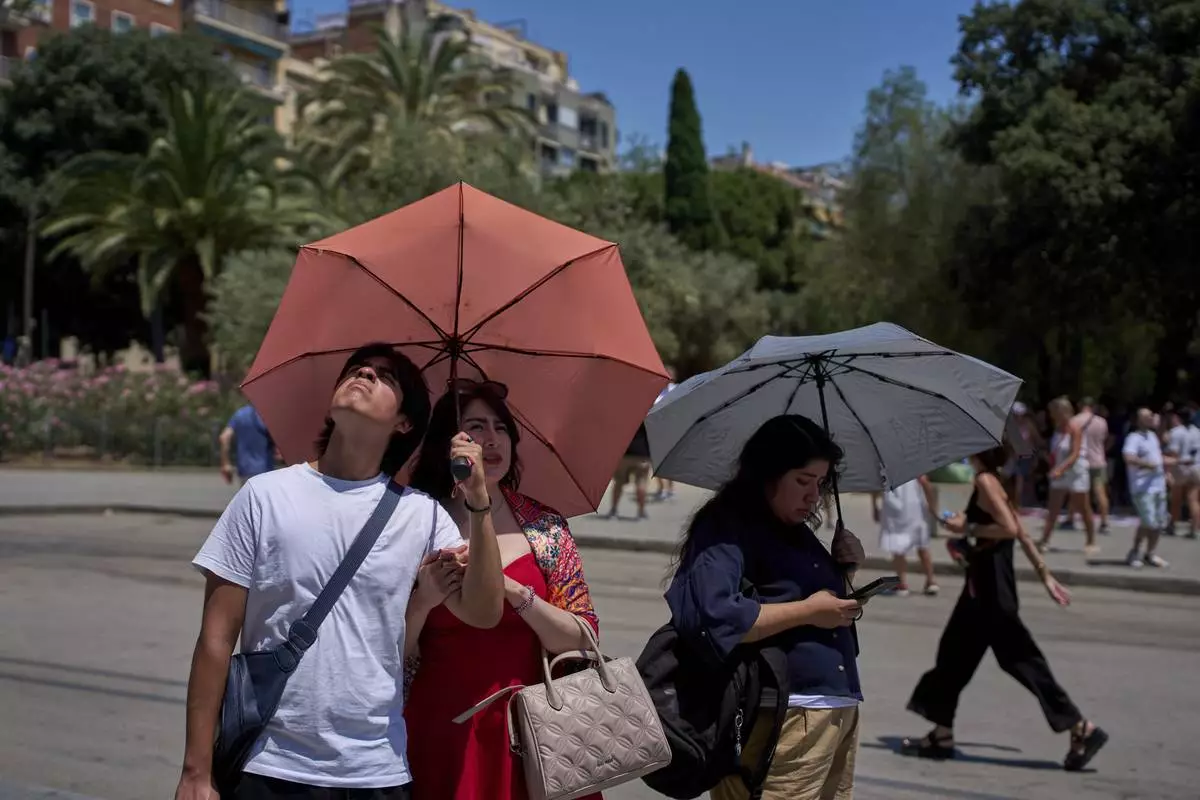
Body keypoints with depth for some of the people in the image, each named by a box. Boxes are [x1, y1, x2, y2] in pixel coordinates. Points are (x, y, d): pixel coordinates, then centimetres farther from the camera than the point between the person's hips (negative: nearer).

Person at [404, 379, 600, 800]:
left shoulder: (546, 526, 2)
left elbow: (583, 639, -1)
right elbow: (392, 655, 0)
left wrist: (517, 594, -14)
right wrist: (422, 603, -18)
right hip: (440, 733, -1)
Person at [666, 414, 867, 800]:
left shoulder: (796, 531, 17)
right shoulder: (726, 529, -11)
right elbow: (711, 617, -26)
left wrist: (842, 569, 7)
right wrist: (808, 610, -18)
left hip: (839, 708, 9)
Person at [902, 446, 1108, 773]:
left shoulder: (985, 481, -16)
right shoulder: (990, 482, 12)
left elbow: (1010, 529, -26)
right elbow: (1022, 533, 14)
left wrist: (968, 528, -17)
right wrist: (1045, 575, 17)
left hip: (991, 588, -10)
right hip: (983, 584, 10)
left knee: (1020, 659, -3)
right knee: (954, 654, 14)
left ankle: (1082, 729, 3)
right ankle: (941, 736, 22)